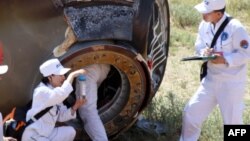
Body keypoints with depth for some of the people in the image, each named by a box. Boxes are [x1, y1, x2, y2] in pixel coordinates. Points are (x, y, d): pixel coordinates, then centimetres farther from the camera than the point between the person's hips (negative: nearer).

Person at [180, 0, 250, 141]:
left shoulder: (235, 28, -20)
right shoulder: (205, 25, -1)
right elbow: (199, 44, 12)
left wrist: (225, 59, -24)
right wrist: (204, 51, -11)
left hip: (232, 83, -6)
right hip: (211, 80, 6)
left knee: (232, 121, 4)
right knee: (192, 111, 10)